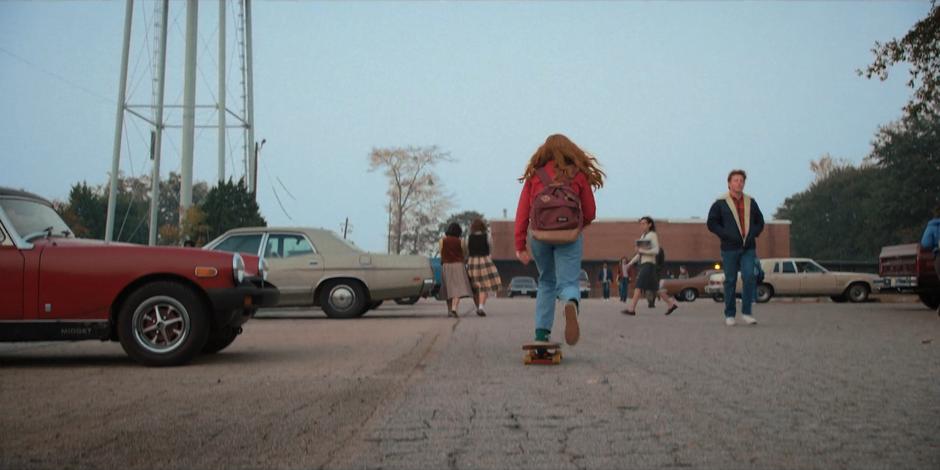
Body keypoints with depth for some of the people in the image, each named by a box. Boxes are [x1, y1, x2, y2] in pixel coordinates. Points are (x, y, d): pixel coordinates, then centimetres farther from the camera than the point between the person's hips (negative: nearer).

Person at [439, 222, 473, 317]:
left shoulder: (442, 241, -1)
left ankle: (449, 310, 19)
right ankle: (454, 308, -25)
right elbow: (463, 254, 4)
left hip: (446, 266, 2)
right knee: (458, 288, -8)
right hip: (458, 265, -2)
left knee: (449, 288, 14)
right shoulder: (460, 241, -3)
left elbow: (441, 254, 0)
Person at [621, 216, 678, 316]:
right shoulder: (643, 236, 20)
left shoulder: (653, 235, -3)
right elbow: (639, 254, 21)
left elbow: (656, 251, -12)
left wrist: (642, 251, -15)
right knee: (654, 288, 9)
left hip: (649, 264, -9)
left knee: (639, 286, -16)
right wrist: (630, 263, 13)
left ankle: (631, 309, -22)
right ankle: (672, 304, 16)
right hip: (643, 264, 9)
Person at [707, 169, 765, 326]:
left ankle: (747, 312, -1)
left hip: (748, 248, 2)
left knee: (749, 277, -10)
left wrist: (752, 234, -1)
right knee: (730, 280, 2)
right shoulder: (720, 203, 1)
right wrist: (727, 235, -12)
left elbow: (760, 222, 18)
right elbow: (712, 223, -1)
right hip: (729, 248, -2)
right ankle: (729, 315, 11)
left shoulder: (751, 202, 12)